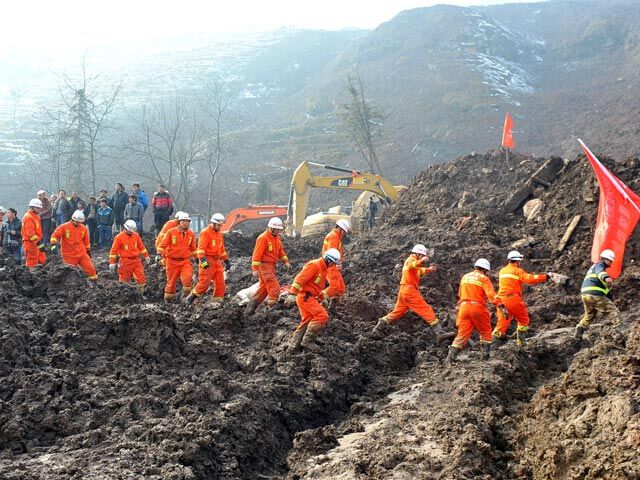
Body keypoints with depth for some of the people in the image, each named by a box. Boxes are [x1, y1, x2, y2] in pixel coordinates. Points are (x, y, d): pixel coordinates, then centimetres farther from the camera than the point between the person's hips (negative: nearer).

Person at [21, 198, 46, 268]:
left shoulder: (36, 216, 17)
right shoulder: (28, 217, -15)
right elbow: (30, 233, -23)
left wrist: (40, 242, 24)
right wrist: (39, 243, -26)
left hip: (37, 242, 10)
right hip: (31, 243, -10)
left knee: (42, 260, 10)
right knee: (32, 262, -7)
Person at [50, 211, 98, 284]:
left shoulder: (83, 228, 5)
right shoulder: (64, 227, -8)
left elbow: (86, 241, 17)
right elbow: (55, 235, -13)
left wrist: (88, 251, 23)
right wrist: (54, 244, -29)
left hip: (82, 253, 3)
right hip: (69, 255, -3)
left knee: (90, 269, -4)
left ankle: (94, 284, 11)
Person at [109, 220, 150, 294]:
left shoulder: (136, 235, 5)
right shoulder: (119, 237, -9)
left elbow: (141, 246, 18)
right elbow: (114, 250, -7)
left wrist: (146, 256, 20)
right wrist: (112, 262, -9)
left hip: (136, 260, 4)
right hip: (125, 261, -4)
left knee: (141, 278, 1)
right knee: (124, 280, 3)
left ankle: (142, 293, 12)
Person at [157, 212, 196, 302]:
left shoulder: (191, 234, 5)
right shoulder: (171, 232, -5)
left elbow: (193, 248, 19)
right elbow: (162, 244, -5)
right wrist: (159, 254, -16)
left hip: (185, 261, 1)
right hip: (172, 261, -1)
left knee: (188, 277, -24)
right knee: (171, 281, 8)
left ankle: (187, 293, -3)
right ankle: (168, 299, 28)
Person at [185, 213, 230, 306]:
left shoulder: (219, 234, 17)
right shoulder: (205, 233, -8)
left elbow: (222, 249, 27)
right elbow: (201, 248, -17)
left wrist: (226, 261, 24)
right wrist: (203, 260, -31)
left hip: (217, 261, 8)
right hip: (207, 261, -8)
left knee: (220, 283, 2)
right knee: (205, 282, -11)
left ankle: (217, 302, 9)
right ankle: (191, 298, 2)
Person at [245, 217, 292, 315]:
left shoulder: (277, 238, 12)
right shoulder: (263, 238, -16)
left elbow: (281, 251, 20)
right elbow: (257, 254, -19)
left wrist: (286, 262, 6)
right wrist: (255, 269, -22)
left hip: (271, 266, 9)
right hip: (264, 265, -9)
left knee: (264, 289, 14)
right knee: (274, 288, -13)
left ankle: (250, 308, 22)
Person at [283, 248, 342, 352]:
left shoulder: (324, 269, 17)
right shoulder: (314, 265, -15)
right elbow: (300, 278, -24)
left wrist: (323, 298, 23)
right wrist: (292, 294, -31)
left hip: (310, 297, 11)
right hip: (305, 296, -11)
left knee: (307, 322, 14)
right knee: (322, 316, -17)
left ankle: (293, 345, 19)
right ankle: (308, 340, -11)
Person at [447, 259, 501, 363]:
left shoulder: (465, 277, 16)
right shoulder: (483, 279, -2)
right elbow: (491, 294, -17)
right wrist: (500, 304, -24)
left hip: (464, 307, 5)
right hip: (478, 307, -4)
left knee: (463, 333, 4)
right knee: (485, 332, 15)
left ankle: (451, 356, -9)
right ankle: (486, 355, 14)